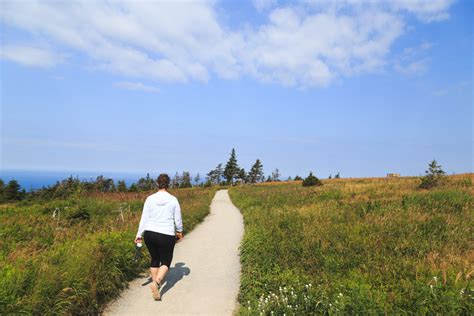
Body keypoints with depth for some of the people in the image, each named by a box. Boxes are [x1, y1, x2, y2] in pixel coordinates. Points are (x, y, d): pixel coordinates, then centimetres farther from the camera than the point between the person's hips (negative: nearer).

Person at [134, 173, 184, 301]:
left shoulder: (150, 199, -2)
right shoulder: (173, 200, -5)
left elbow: (144, 218, -2)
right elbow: (178, 220, 2)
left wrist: (139, 235, 5)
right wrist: (179, 232, 18)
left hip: (150, 234, 3)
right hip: (166, 236, -2)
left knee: (155, 259, 22)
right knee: (166, 262, 10)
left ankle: (155, 282, 30)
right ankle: (156, 283, -13)